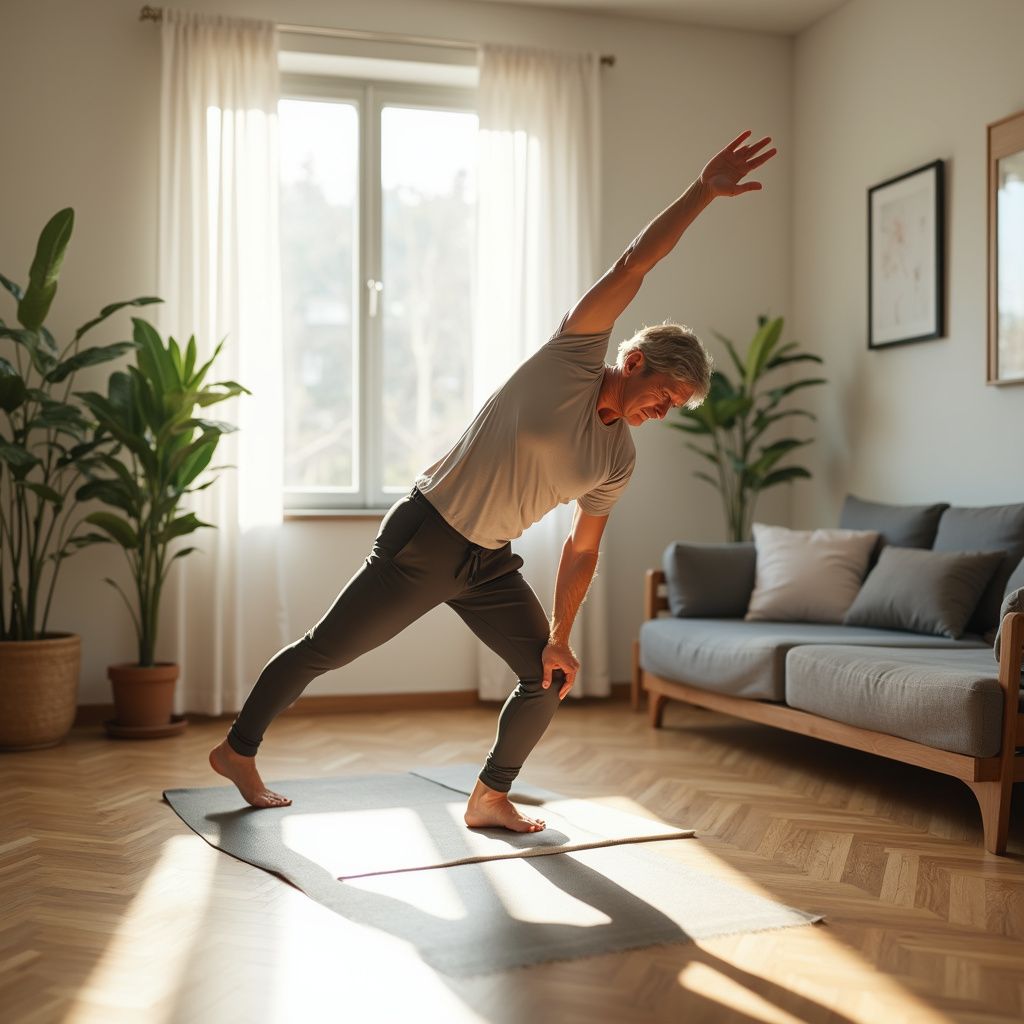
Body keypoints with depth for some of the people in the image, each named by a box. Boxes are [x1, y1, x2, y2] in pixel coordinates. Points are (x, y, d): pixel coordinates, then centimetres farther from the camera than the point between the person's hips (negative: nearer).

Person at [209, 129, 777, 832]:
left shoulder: (618, 462, 2)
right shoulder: (573, 356, -13)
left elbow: (581, 552, 9)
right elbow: (635, 265, -20)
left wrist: (560, 637, 4)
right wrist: (703, 192, -21)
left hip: (491, 564, 6)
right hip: (424, 536, -6)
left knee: (548, 678, 1)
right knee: (325, 651, 3)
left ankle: (491, 798, 19)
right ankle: (237, 750, 23)